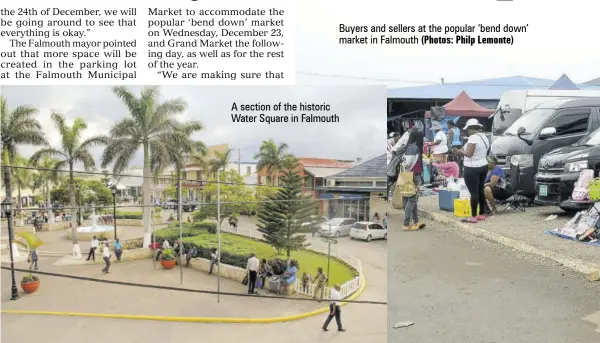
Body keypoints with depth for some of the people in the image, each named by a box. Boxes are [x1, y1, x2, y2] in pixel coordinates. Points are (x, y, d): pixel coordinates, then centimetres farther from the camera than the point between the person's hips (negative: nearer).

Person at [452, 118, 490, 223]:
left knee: (474, 192, -5)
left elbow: (469, 153, -23)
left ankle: (473, 217, -1)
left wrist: (461, 151, -4)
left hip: (472, 169, -9)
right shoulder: (484, 137, 13)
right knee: (480, 191, 15)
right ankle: (481, 214, 22)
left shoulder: (473, 137, -18)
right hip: (483, 166, 9)